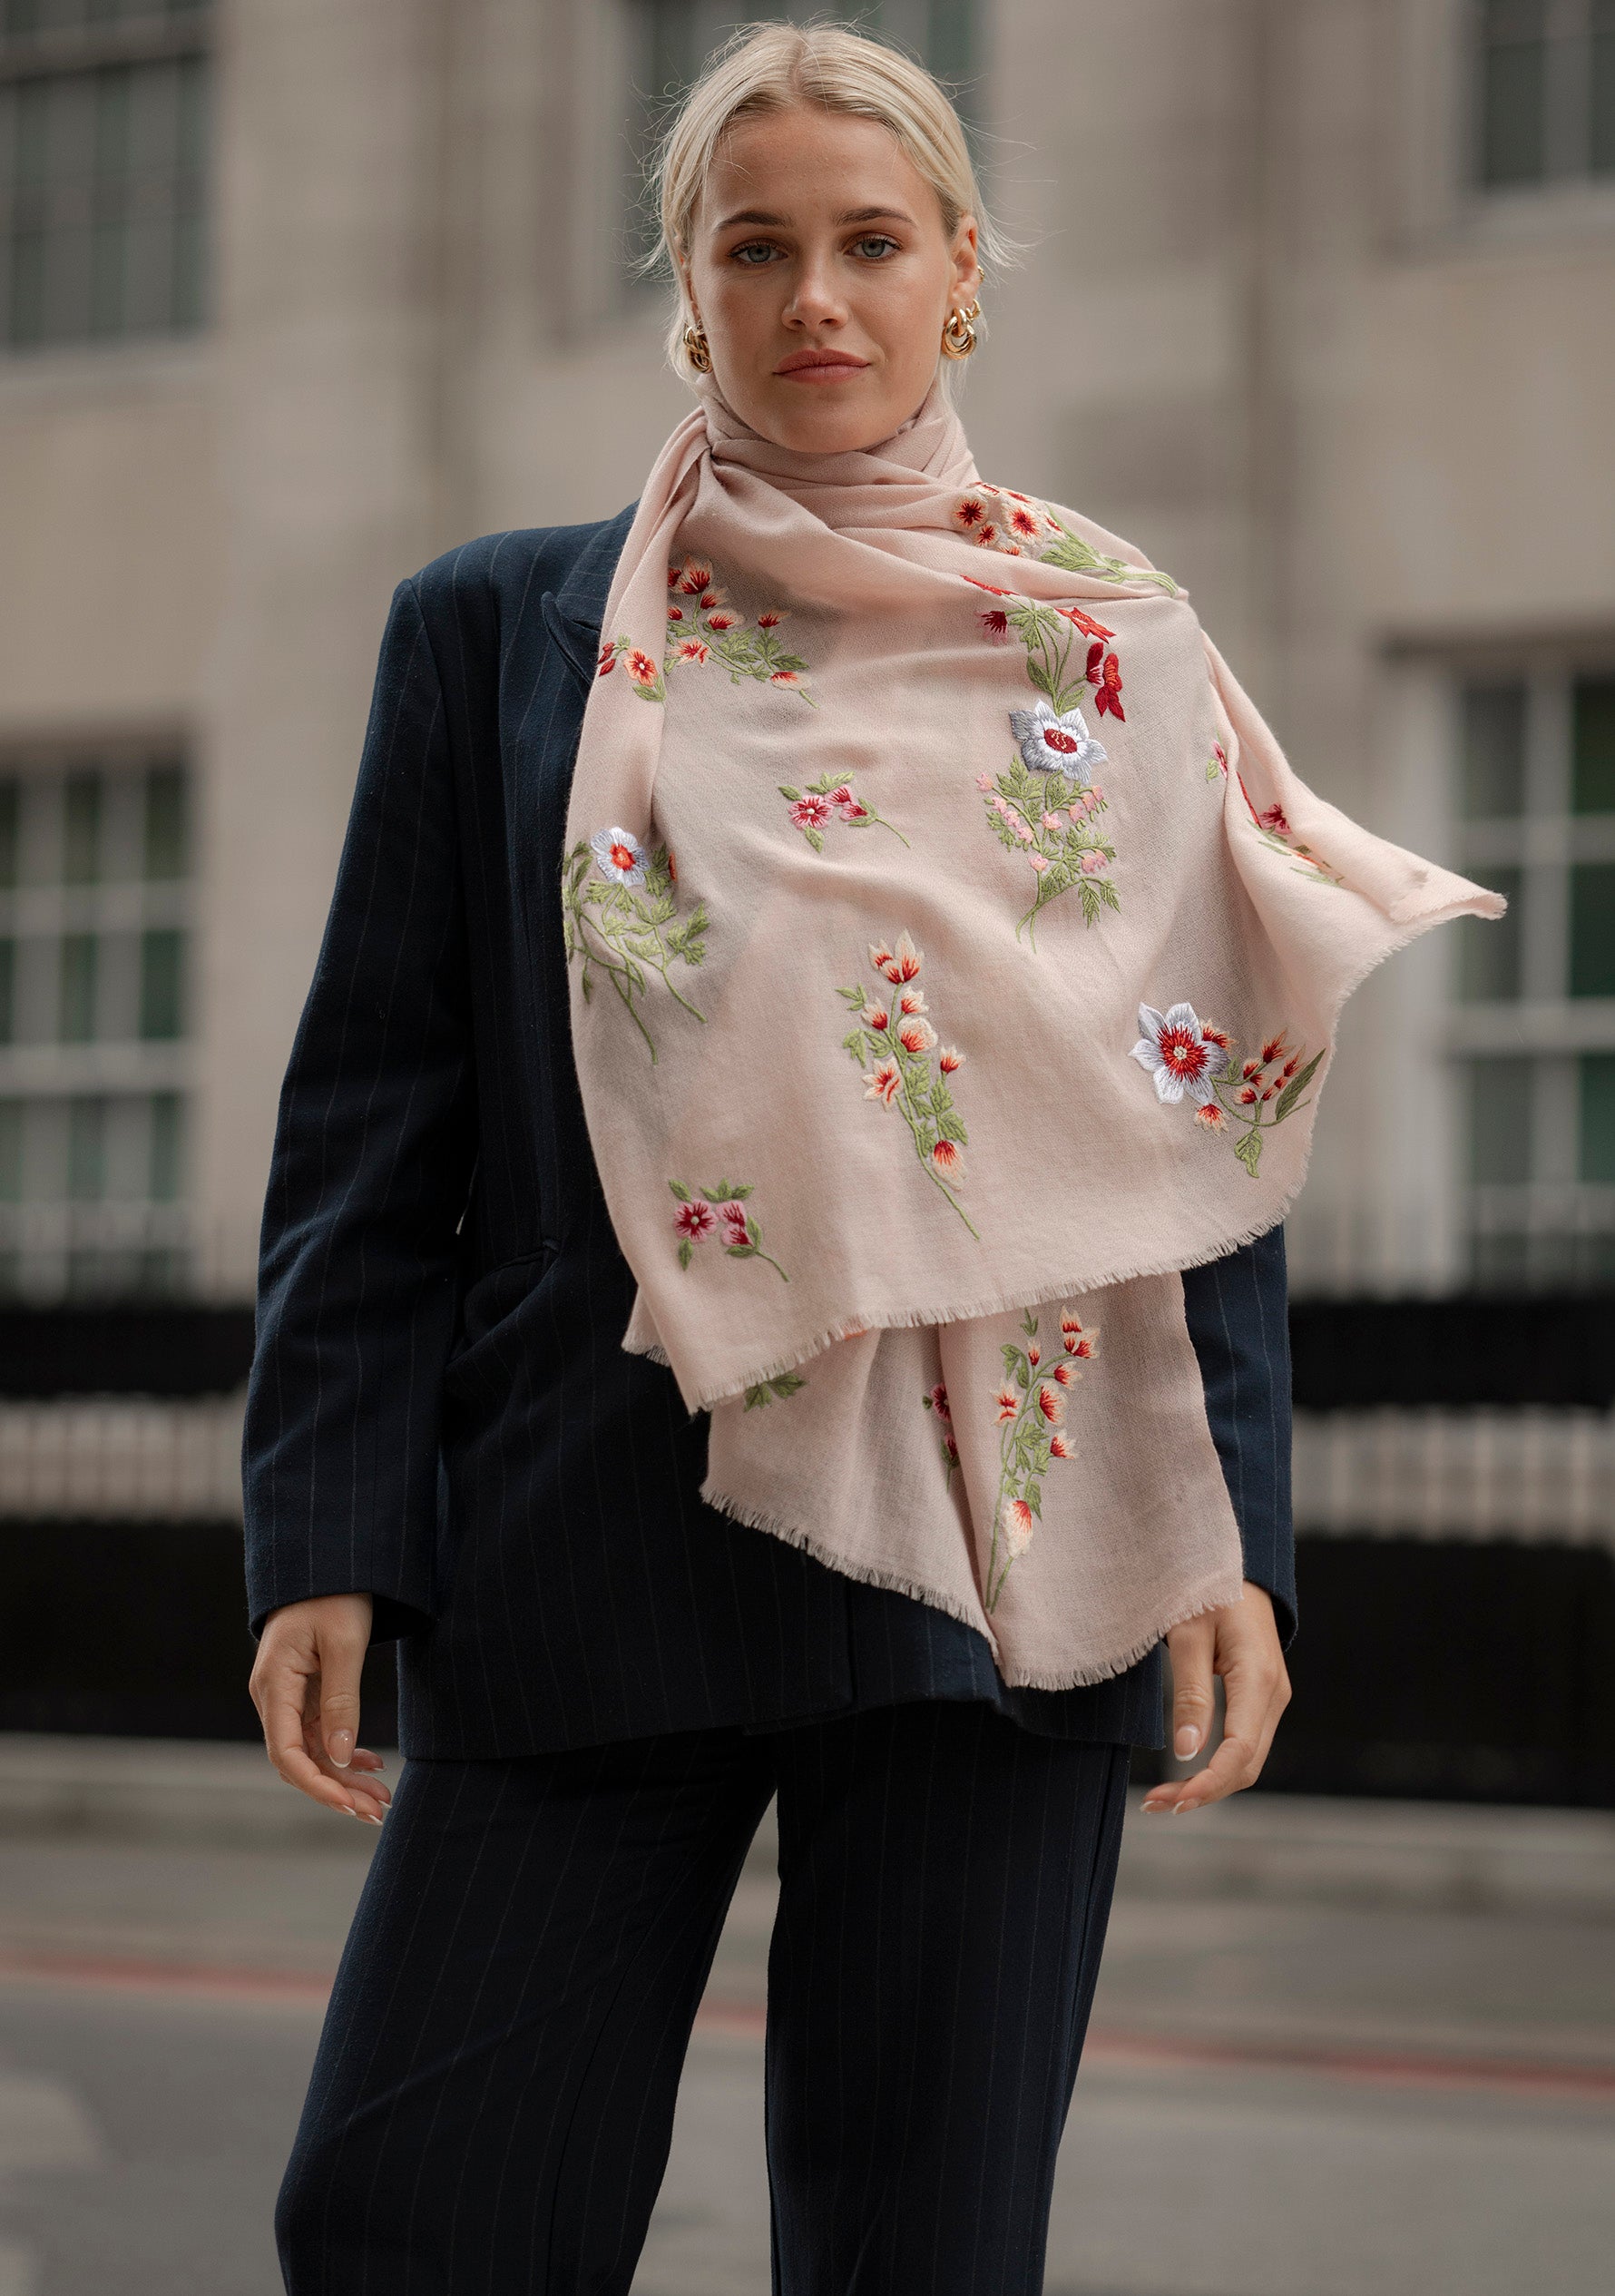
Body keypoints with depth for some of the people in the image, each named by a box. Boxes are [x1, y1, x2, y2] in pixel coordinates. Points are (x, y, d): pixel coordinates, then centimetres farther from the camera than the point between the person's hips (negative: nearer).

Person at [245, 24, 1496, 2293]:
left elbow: (1213, 1117, 7)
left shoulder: (1112, 654, 10)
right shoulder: (498, 633, 10)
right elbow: (374, 1114, 7)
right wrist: (324, 1536, -2)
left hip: (1004, 1551, 0)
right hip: (585, 1565, 0)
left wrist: (1235, 1536, -4)